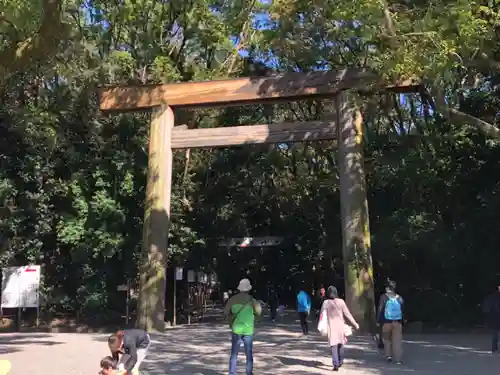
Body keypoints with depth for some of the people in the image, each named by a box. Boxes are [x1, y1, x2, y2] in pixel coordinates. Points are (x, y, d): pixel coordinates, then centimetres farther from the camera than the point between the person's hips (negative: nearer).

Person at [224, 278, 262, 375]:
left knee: (234, 354, 8)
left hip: (236, 329, 1)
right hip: (248, 330, -1)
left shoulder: (233, 299, -3)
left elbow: (225, 313, 0)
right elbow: (259, 312, 3)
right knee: (249, 354, 10)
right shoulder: (251, 299, -6)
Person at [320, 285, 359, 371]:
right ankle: (340, 362, 32)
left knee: (333, 345, 1)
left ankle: (336, 364, -8)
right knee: (340, 344, 20)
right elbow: (347, 314, -2)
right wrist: (355, 323, 6)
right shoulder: (341, 301, -5)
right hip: (340, 325, 2)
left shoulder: (326, 302, -7)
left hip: (331, 326, -2)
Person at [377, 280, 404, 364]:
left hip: (386, 322, -2)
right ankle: (398, 359, 0)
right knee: (397, 341, 4)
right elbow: (403, 310, 9)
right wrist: (402, 321, 17)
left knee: (386, 339, 16)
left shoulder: (383, 297, -5)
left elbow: (380, 309, -6)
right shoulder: (399, 298, 4)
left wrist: (378, 321, 1)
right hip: (397, 322, 2)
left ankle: (388, 355, 7)